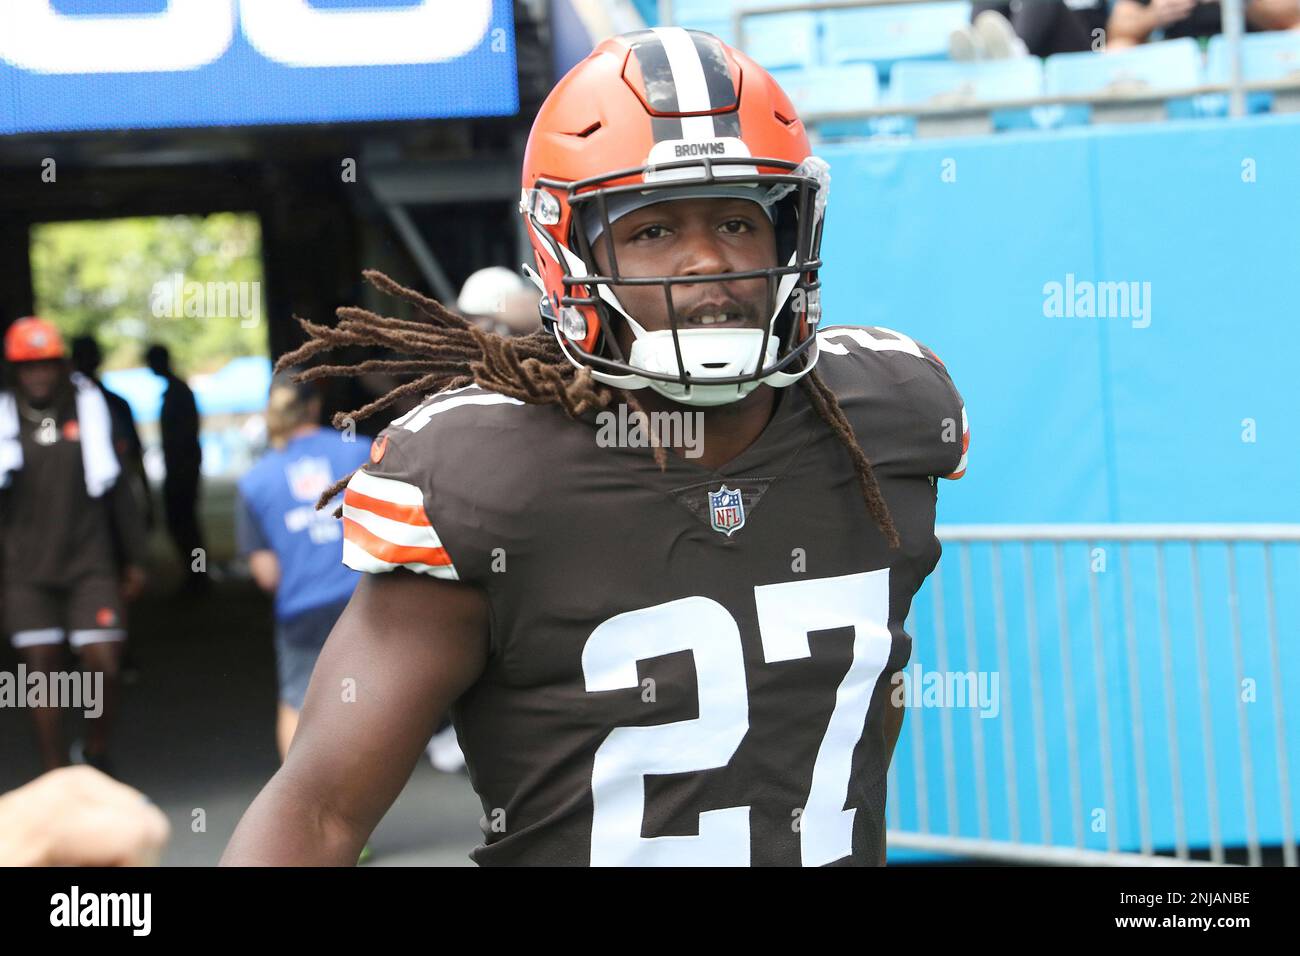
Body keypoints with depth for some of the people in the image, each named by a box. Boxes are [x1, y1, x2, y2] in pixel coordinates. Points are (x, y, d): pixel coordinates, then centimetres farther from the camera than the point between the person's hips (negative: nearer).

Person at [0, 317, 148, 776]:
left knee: (105, 667, -5)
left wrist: (134, 558, 10)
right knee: (41, 672, 1)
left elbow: (116, 487, 8)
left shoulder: (89, 410, 3)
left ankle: (96, 751, 20)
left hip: (91, 564, 0)